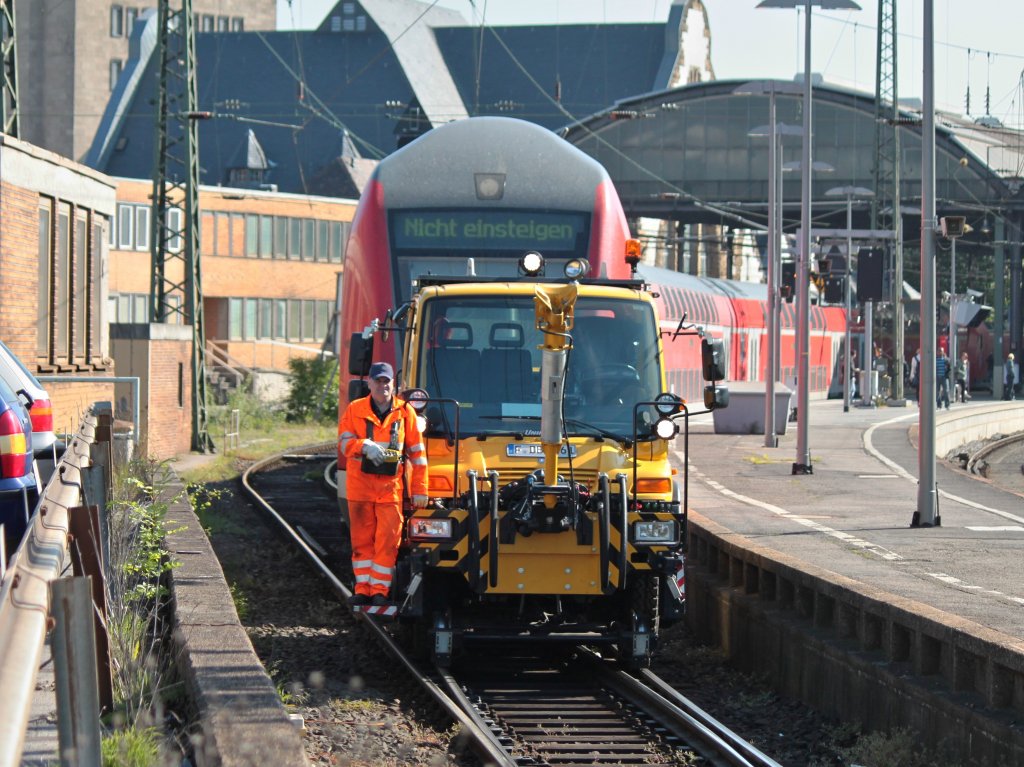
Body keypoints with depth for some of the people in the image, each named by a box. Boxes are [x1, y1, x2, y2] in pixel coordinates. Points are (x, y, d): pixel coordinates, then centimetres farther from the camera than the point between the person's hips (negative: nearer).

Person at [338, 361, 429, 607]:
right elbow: (344, 442, -1)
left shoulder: (405, 413, 5)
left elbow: (417, 453, 6)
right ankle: (363, 588, 12)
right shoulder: (354, 410, 6)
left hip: (392, 485, -1)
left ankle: (380, 590, 0)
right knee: (362, 540, 5)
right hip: (360, 485, 1)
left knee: (387, 540, -5)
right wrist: (365, 446, -22)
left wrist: (420, 490, 1)